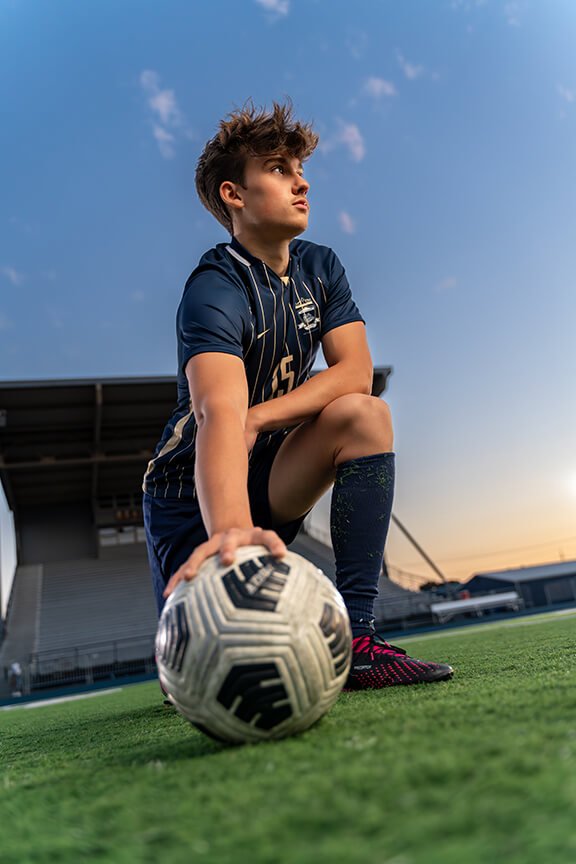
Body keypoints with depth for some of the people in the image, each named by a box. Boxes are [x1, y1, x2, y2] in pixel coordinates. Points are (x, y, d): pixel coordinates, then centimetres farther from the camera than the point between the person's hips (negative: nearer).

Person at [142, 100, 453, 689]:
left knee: (365, 414, -22)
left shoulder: (320, 268, 2)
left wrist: (258, 417, -23)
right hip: (194, 496, -5)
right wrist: (231, 530, -57)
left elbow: (356, 372, -11)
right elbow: (219, 414, -40)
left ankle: (355, 639, -21)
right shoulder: (216, 291, -21)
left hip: (271, 477, 5)